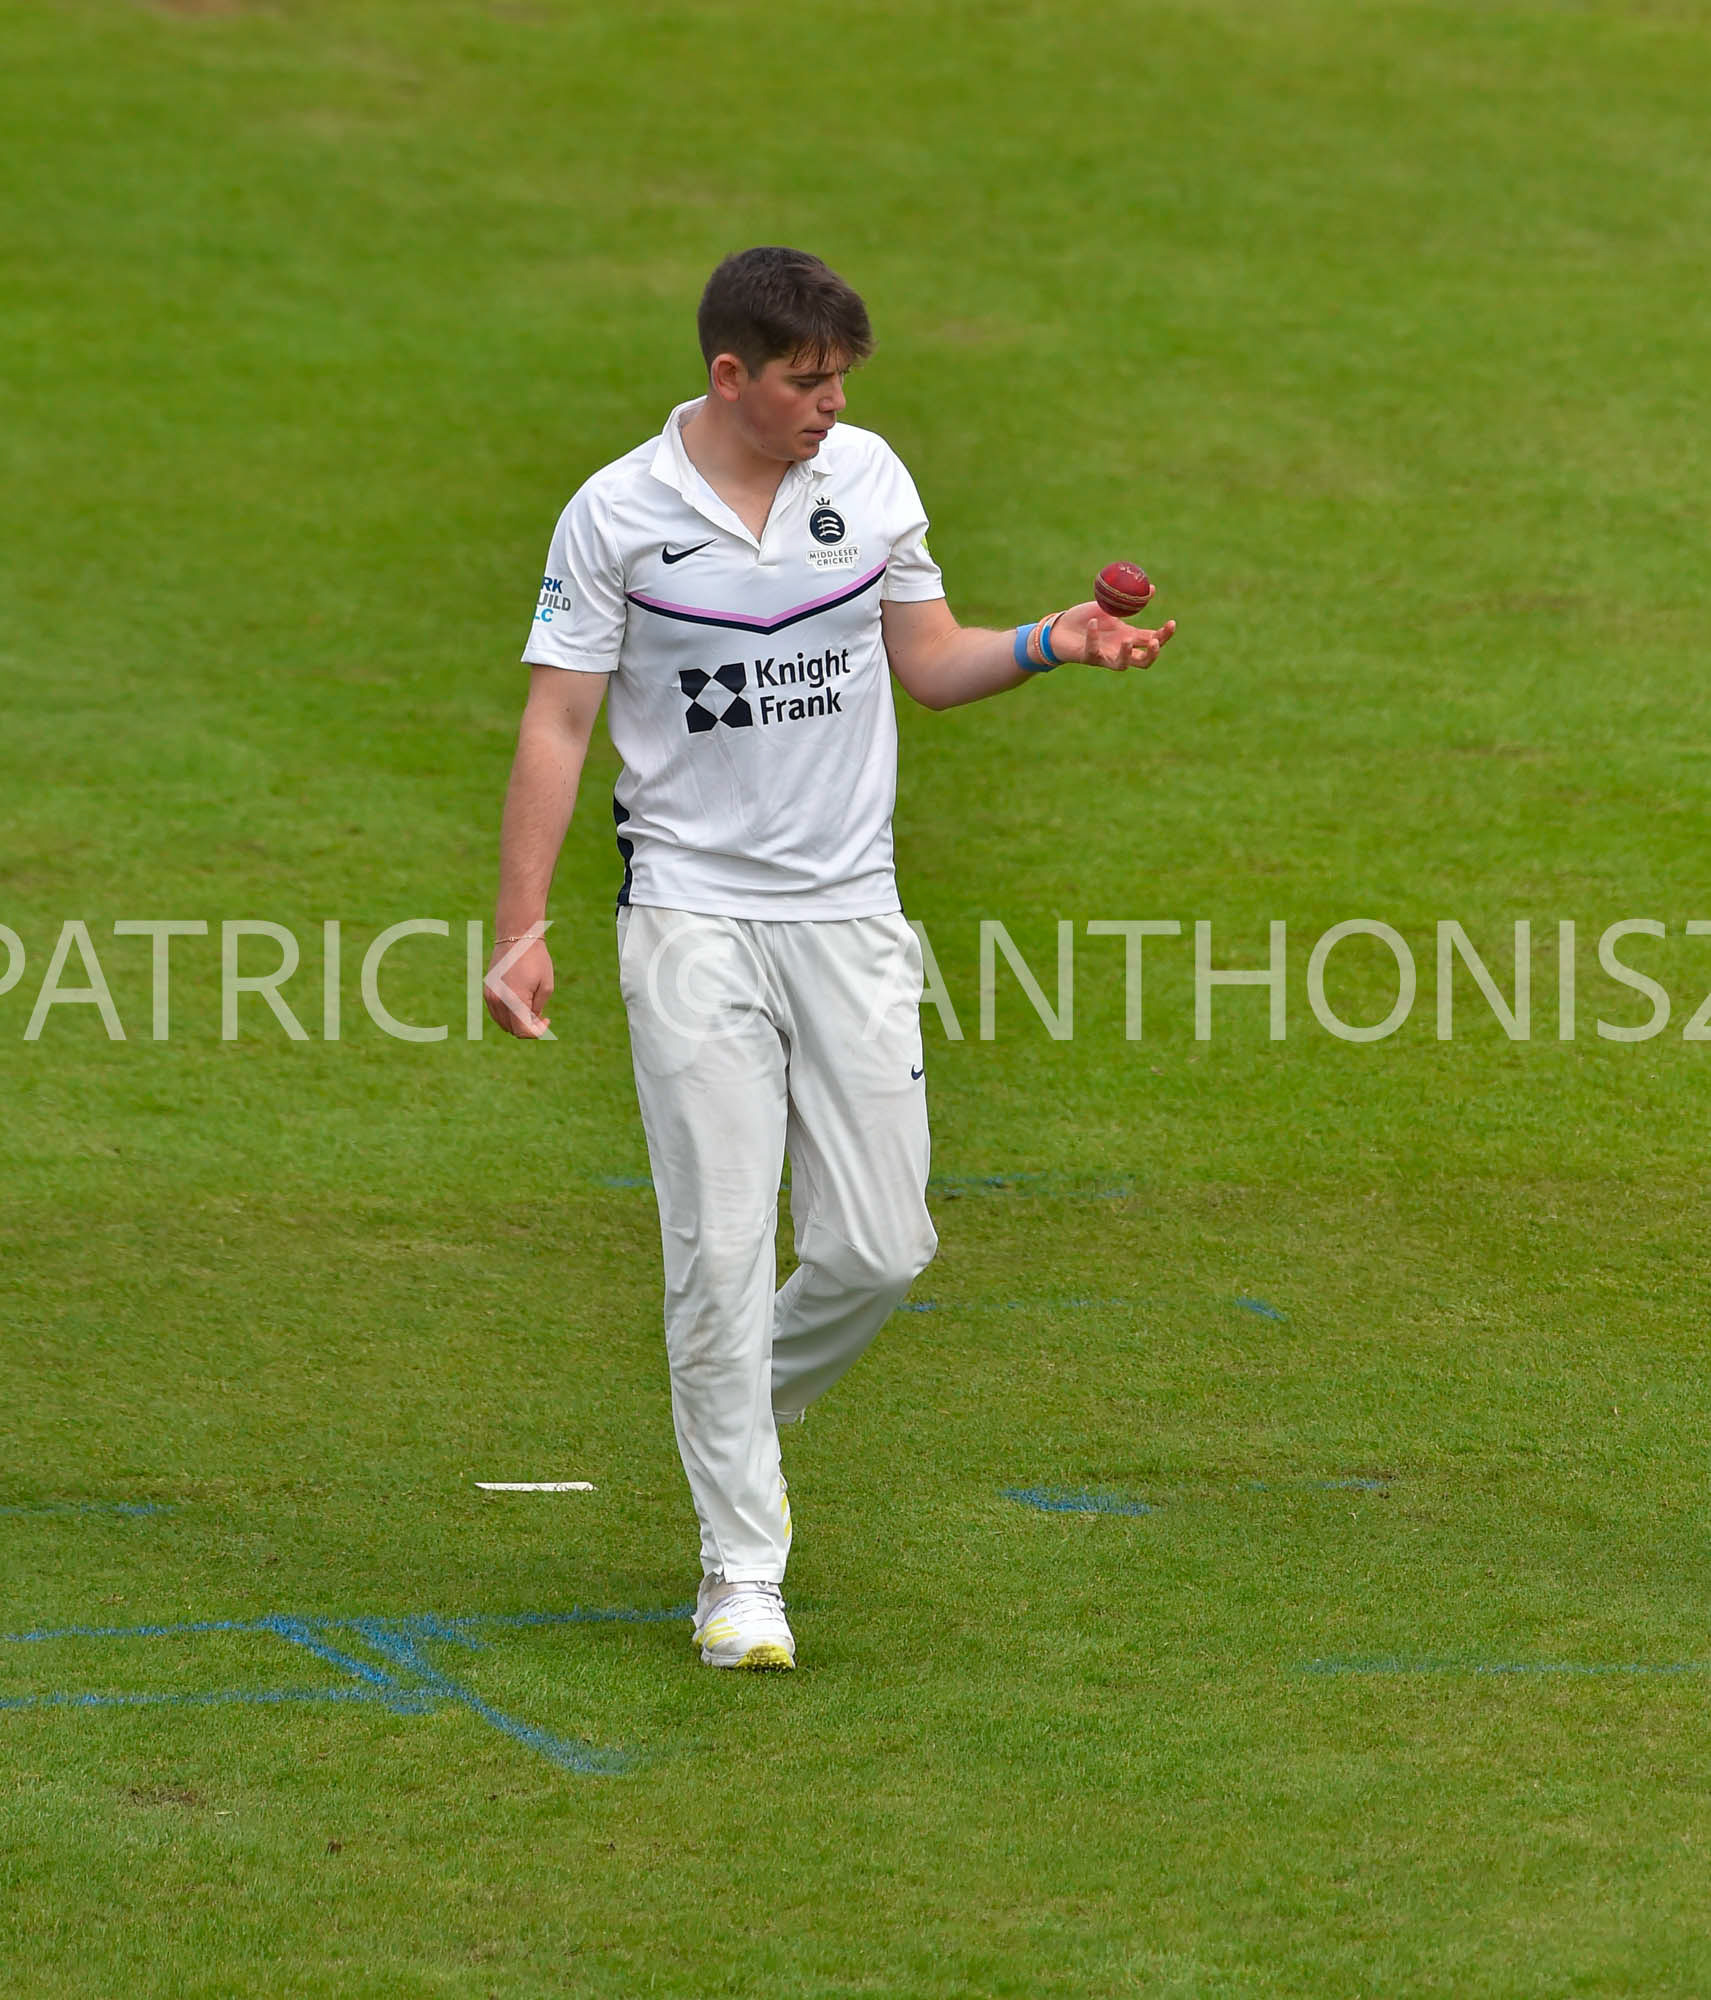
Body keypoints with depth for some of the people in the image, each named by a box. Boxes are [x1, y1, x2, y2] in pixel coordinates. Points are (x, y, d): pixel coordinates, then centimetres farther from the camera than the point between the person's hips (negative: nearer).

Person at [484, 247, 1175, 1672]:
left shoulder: (867, 475, 5)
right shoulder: (618, 516, -6)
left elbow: (929, 663, 14)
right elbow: (556, 726, -3)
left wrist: (1051, 644, -6)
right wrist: (522, 928, -10)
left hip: (849, 913, 3)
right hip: (695, 915, -3)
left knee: (879, 1247, -1)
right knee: (723, 1247, -8)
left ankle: (749, 1414, 29)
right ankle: (742, 1567, -1)